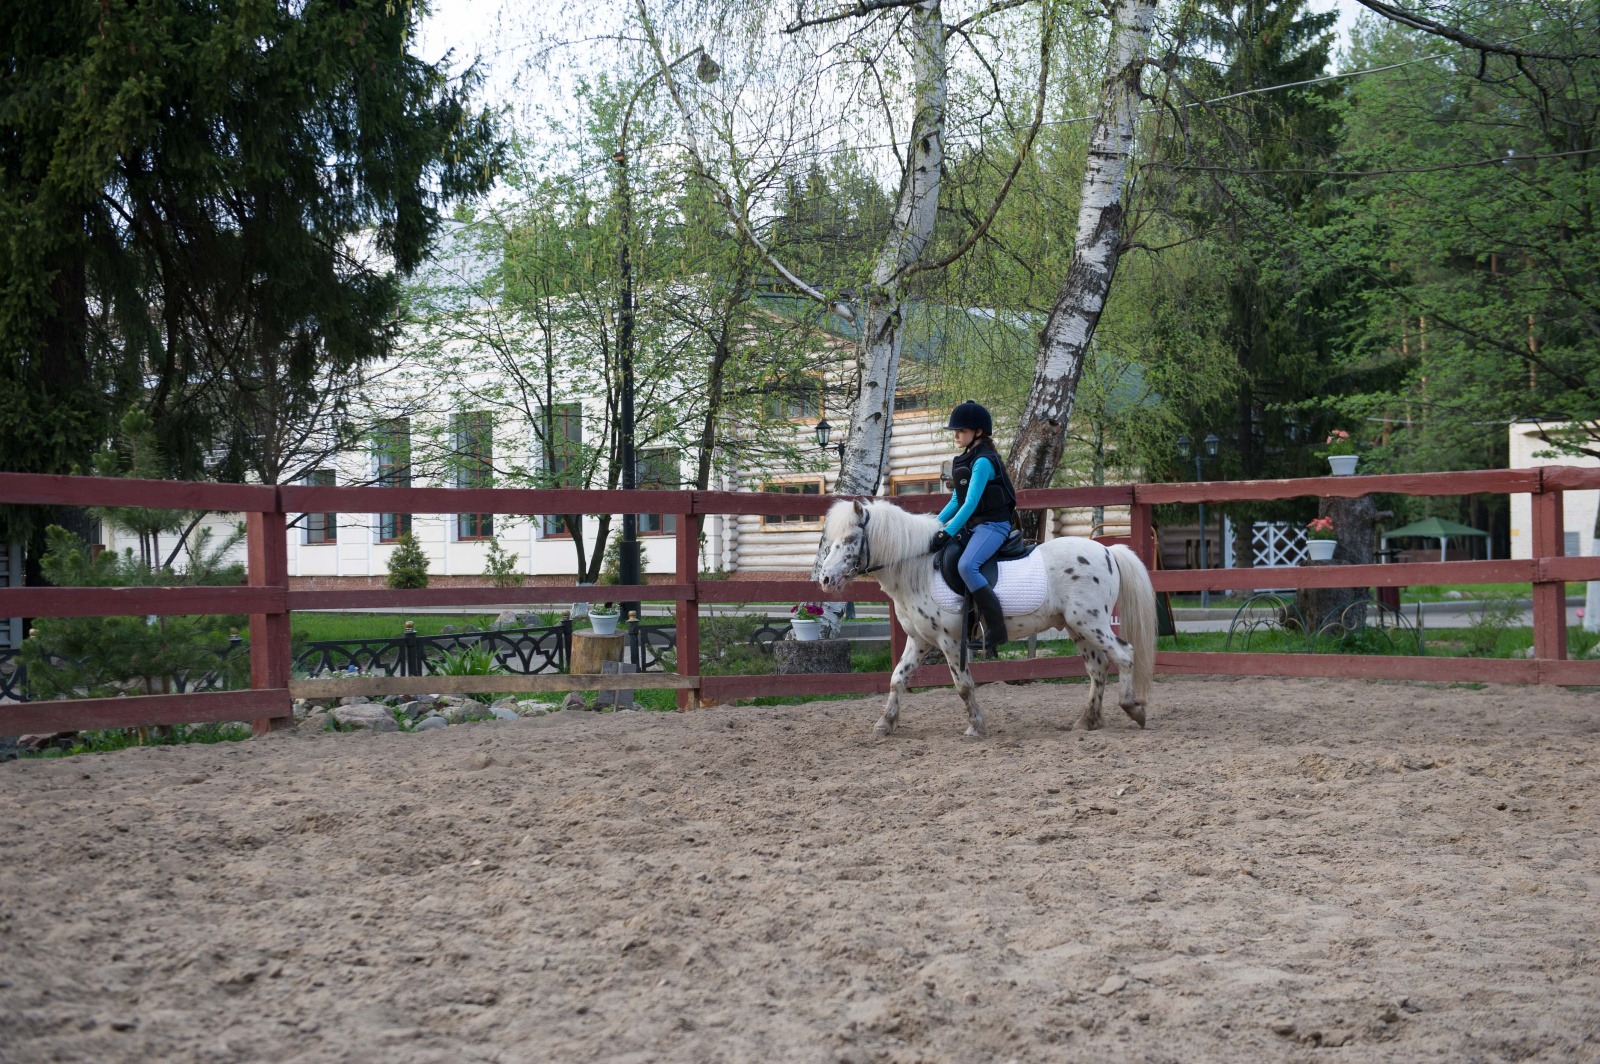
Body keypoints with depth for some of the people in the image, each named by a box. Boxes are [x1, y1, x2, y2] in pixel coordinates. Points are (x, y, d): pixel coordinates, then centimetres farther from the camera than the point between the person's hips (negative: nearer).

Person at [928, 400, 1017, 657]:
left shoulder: (983, 461, -15)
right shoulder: (965, 460, 14)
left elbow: (971, 502, -21)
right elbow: (957, 500, 19)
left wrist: (948, 533, -24)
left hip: (993, 524, -11)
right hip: (972, 525, 11)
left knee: (966, 565, -32)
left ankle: (995, 628, -29)